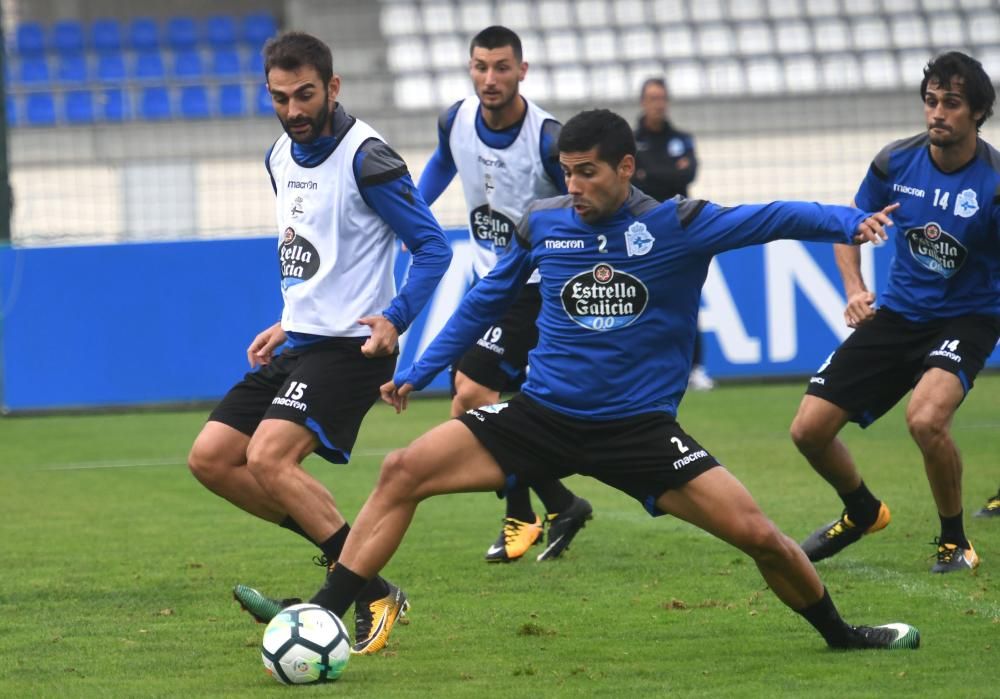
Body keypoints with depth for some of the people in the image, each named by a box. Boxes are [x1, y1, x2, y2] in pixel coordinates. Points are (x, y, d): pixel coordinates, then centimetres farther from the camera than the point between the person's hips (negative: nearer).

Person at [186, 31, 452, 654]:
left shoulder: (365, 157, -14)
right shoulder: (281, 158, 12)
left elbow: (432, 247, -14)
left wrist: (395, 318, -26)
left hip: (350, 345, -9)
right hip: (298, 343, 9)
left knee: (268, 459, -24)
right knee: (211, 459, 2)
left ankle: (374, 595, -16)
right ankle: (343, 553, 8)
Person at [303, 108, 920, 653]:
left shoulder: (677, 226, -9)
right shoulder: (542, 225, 1)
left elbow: (771, 219, -20)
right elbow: (484, 304, 17)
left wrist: (848, 223, -39)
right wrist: (417, 374, 19)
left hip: (640, 428, -2)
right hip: (542, 414, 2)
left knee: (758, 534, -11)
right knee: (403, 472, -13)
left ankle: (840, 634, 17)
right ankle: (321, 617, -8)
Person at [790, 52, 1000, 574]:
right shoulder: (897, 162, -6)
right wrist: (855, 289, -4)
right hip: (898, 313, 5)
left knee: (926, 417, -34)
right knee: (809, 429, -2)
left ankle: (955, 541, -8)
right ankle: (861, 512, 32)